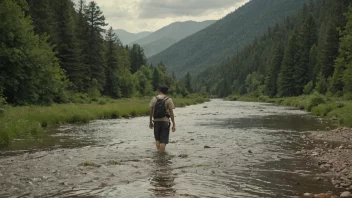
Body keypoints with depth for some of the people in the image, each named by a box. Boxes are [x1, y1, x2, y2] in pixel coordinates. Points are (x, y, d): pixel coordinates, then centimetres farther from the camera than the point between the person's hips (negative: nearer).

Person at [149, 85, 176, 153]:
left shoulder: (154, 99, 3)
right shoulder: (168, 100, -5)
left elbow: (151, 111, 4)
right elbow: (171, 113, -7)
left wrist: (150, 122, 14)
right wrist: (174, 125, -2)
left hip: (156, 121, 3)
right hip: (165, 121, -3)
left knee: (157, 139, 18)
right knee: (163, 140, 0)